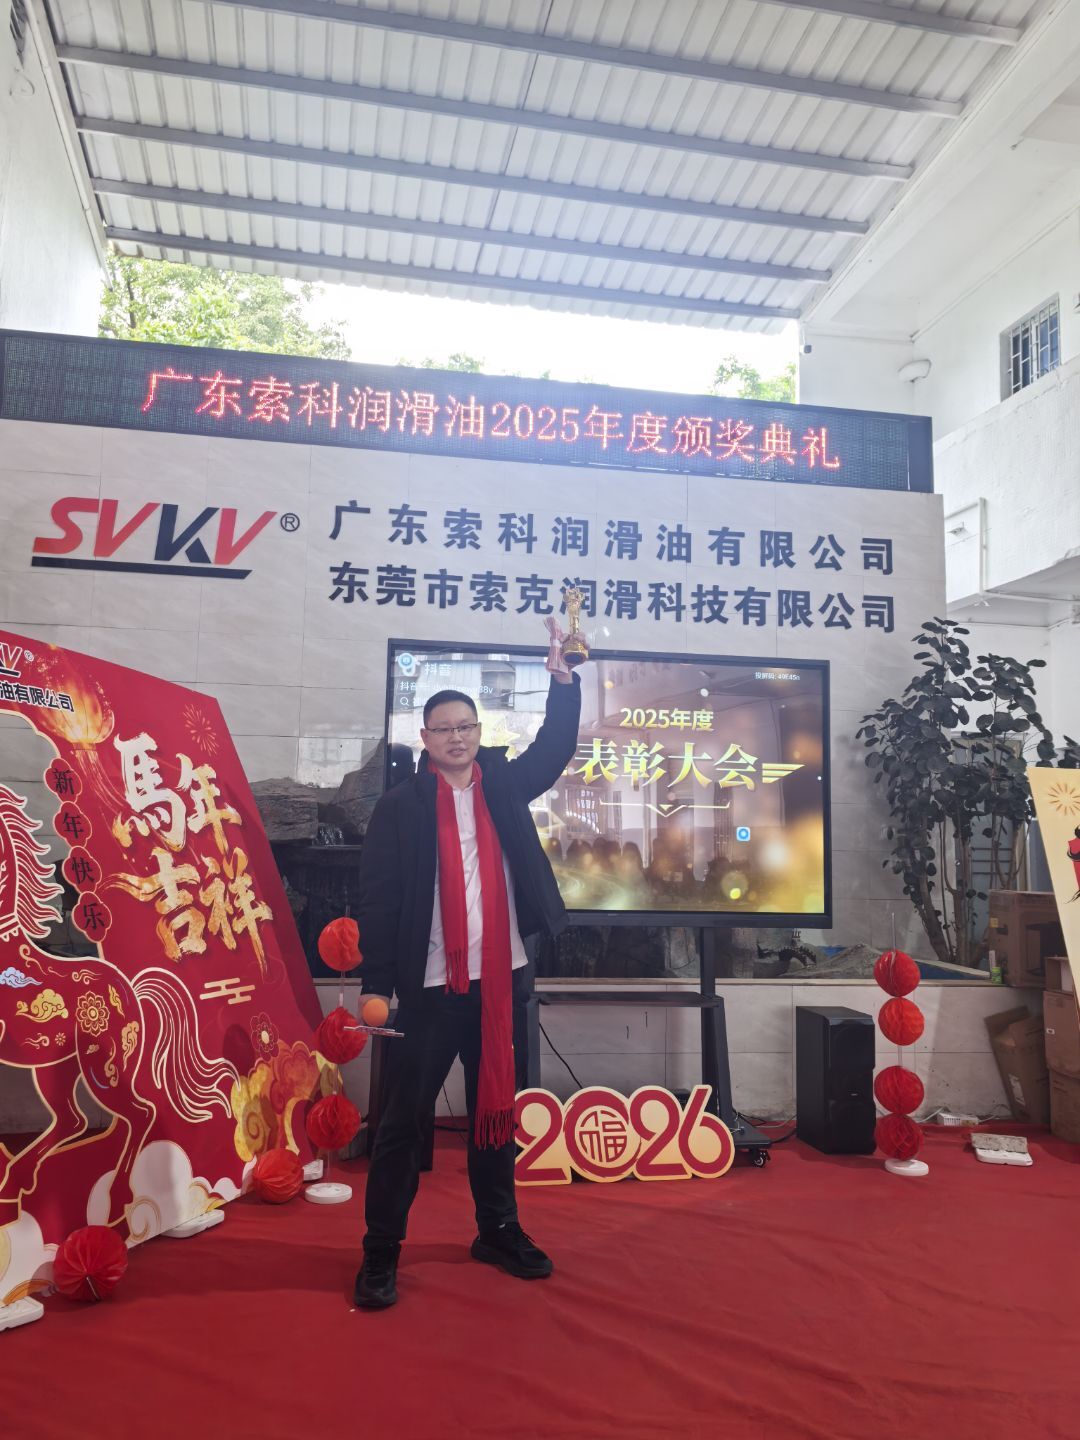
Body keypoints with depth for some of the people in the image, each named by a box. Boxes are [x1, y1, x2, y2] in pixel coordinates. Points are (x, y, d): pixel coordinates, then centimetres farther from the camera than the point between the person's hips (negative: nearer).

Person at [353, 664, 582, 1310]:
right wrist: (377, 985, -10)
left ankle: (498, 1229, 31)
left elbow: (555, 748, -2)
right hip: (431, 986, -3)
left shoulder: (504, 785, 7)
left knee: (497, 1109, 15)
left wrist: (564, 682, -16)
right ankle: (381, 1251, 17)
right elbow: (377, 900, -6)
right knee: (406, 1118, 4)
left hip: (503, 980, 4)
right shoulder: (399, 806, -4)